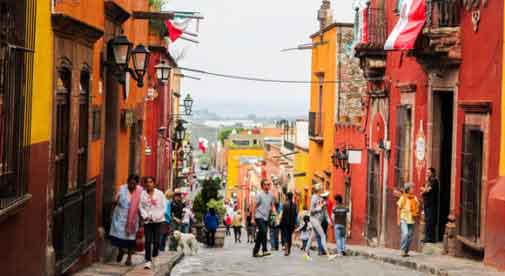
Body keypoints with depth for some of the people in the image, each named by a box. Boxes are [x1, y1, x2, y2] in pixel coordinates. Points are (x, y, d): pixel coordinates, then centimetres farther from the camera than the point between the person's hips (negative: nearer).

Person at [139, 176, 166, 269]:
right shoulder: (142, 194, 5)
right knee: (148, 241, -8)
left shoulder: (160, 193, 4)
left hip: (158, 220, 0)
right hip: (147, 220, 0)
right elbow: (141, 207, 4)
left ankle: (154, 257, 21)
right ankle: (148, 261, -6)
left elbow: (164, 207, 3)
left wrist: (158, 216, -9)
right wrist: (145, 216, -11)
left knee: (156, 240, -3)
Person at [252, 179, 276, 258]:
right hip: (259, 217, -6)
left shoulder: (271, 195, 9)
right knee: (264, 231, -20)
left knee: (260, 235, 9)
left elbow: (273, 206, 14)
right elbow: (254, 206, -5)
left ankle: (255, 252, 16)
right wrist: (253, 218, -8)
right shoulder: (259, 194, -6)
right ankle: (265, 250, -20)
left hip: (266, 218, 6)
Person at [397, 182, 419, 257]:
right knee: (405, 234, -21)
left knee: (409, 236, 6)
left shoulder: (414, 198, 6)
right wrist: (398, 220, -5)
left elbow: (417, 208, 15)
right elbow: (398, 209, -2)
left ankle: (406, 252, 17)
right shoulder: (403, 198, -5)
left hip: (411, 220, 4)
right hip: (404, 219, -4)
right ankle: (403, 250, -10)